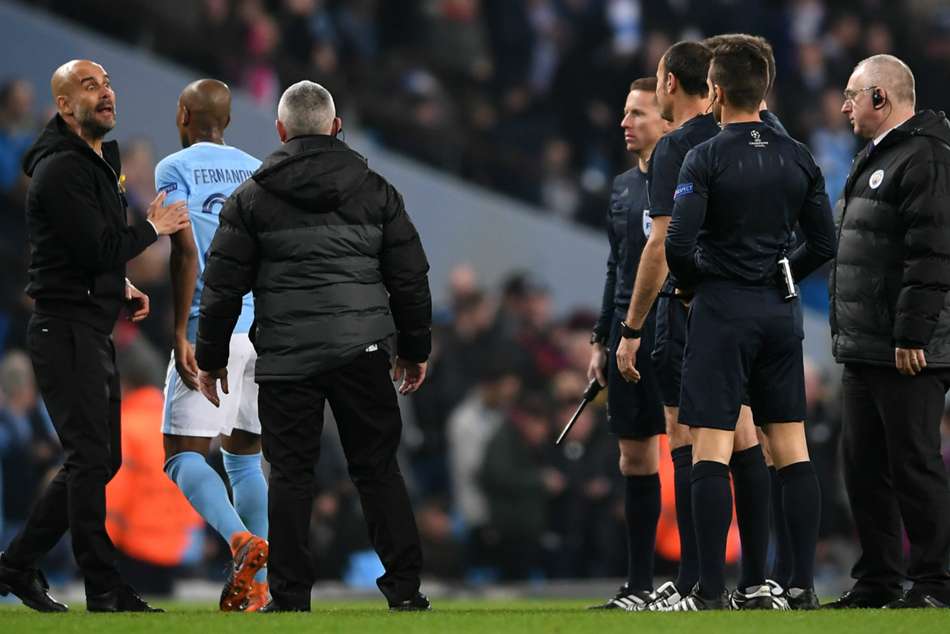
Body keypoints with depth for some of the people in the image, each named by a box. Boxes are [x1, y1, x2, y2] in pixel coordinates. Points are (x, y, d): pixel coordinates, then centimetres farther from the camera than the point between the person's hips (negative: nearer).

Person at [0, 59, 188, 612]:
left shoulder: (100, 161, 17)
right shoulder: (61, 169, -16)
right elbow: (97, 250, -23)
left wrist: (122, 285, 12)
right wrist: (154, 228, -9)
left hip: (96, 332, 10)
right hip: (66, 331, -10)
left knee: (99, 460, 12)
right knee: (91, 459, -10)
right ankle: (106, 592, -8)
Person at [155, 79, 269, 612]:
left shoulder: (174, 170, -1)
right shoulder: (259, 171, 14)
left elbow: (186, 253, -12)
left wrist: (180, 334, -12)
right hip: (264, 329, 5)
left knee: (185, 456, -4)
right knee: (245, 456, 15)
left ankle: (242, 540, -29)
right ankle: (257, 586, 9)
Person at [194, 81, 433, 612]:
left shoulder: (252, 198, 2)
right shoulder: (375, 191, 7)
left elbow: (223, 286, 2)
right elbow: (410, 279, 9)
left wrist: (211, 358, 11)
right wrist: (415, 349, 19)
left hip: (286, 359, -1)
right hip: (361, 352, 1)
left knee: (291, 474, 3)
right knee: (378, 469, 6)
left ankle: (290, 598, 2)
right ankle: (405, 592, 4)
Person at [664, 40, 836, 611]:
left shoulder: (706, 158, -10)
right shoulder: (799, 159, 6)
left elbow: (678, 243, -16)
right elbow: (824, 243, 8)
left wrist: (692, 283, 3)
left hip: (722, 309, -5)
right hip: (782, 311, 5)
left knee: (710, 451, -5)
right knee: (791, 449, 8)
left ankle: (712, 590, -10)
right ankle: (803, 584, 6)